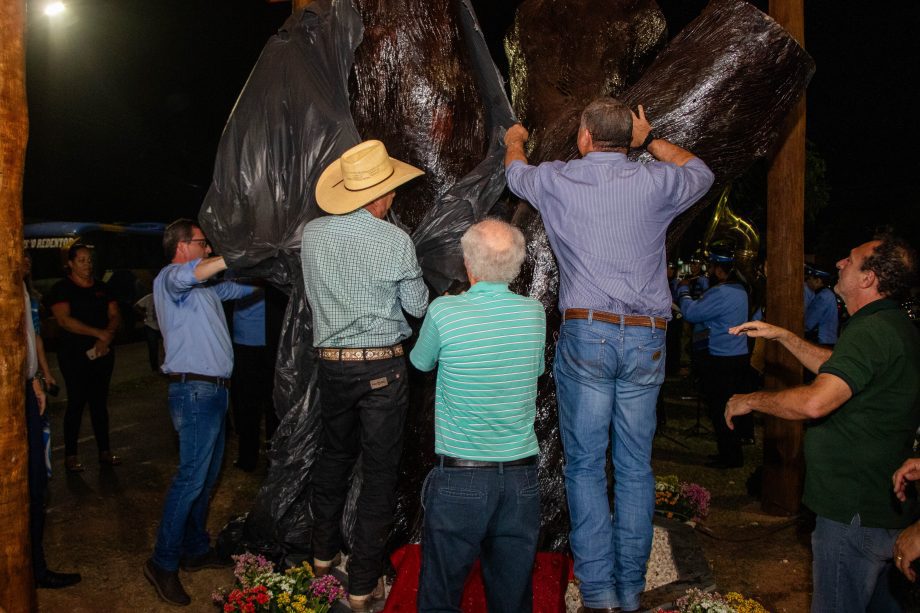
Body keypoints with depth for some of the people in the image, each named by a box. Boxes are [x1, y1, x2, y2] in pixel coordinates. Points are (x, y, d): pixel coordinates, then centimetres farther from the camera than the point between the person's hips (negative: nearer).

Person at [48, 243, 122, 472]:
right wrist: (99, 333, -19)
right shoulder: (62, 288, -4)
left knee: (100, 402, 9)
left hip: (102, 353, 5)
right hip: (75, 355, -5)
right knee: (76, 403, -3)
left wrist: (106, 337, -12)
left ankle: (105, 451, 15)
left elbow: (115, 315, 7)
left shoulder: (101, 288, 12)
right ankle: (71, 455, 6)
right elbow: (64, 320, -16)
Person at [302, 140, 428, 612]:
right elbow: (418, 306, -1)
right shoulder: (396, 241, -13)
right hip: (381, 365, -4)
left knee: (334, 455, 23)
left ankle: (323, 553, 39)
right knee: (380, 472, 5)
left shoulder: (312, 234, -1)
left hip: (331, 362, 5)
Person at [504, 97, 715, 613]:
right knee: (636, 466, 9)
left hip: (586, 334, -1)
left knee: (586, 465, 5)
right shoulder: (655, 182, 4)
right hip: (647, 338, 2)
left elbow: (515, 171, 28)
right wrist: (652, 140, 37)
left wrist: (515, 139, 50)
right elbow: (702, 174, 27)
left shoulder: (556, 180, 4)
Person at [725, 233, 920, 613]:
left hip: (854, 510, -11)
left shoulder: (871, 331, -24)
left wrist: (750, 401, -20)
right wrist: (783, 336, 17)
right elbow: (836, 368, 24)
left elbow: (816, 401, -36)